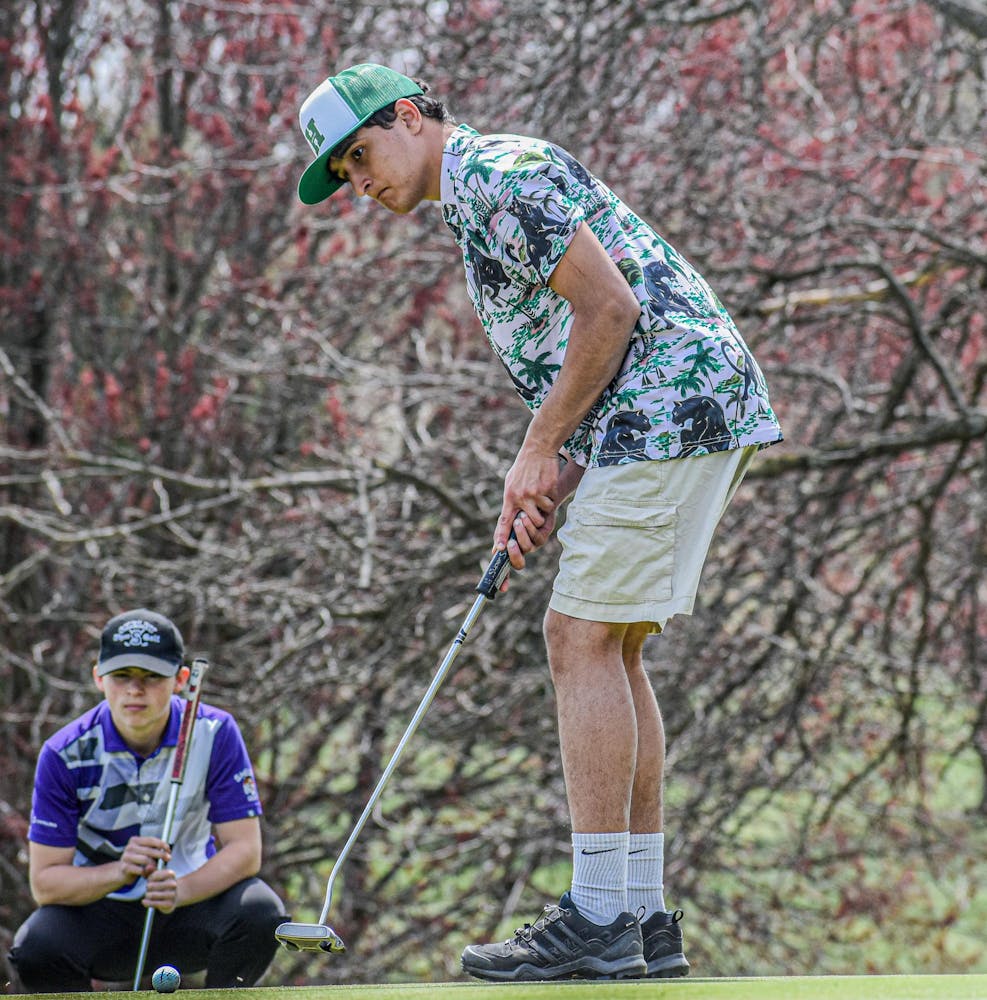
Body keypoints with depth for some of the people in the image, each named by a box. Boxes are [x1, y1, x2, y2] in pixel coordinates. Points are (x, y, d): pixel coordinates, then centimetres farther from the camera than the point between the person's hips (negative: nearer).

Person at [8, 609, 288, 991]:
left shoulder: (215, 733, -11)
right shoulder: (65, 754, -13)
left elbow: (245, 850, -13)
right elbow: (45, 882, -13)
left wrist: (180, 890, -33)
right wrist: (119, 872, -32)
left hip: (191, 903, 1)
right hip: (100, 910, -1)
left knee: (259, 913, -31)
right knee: (36, 950, -32)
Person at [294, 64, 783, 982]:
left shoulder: (502, 175, -8)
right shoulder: (478, 205, 24)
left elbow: (611, 309, -17)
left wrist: (539, 452, -10)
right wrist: (550, 490, 10)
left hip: (671, 410, -10)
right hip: (674, 422, 10)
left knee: (585, 639, -11)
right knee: (602, 647, 11)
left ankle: (599, 919, -11)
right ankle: (643, 920, 11)